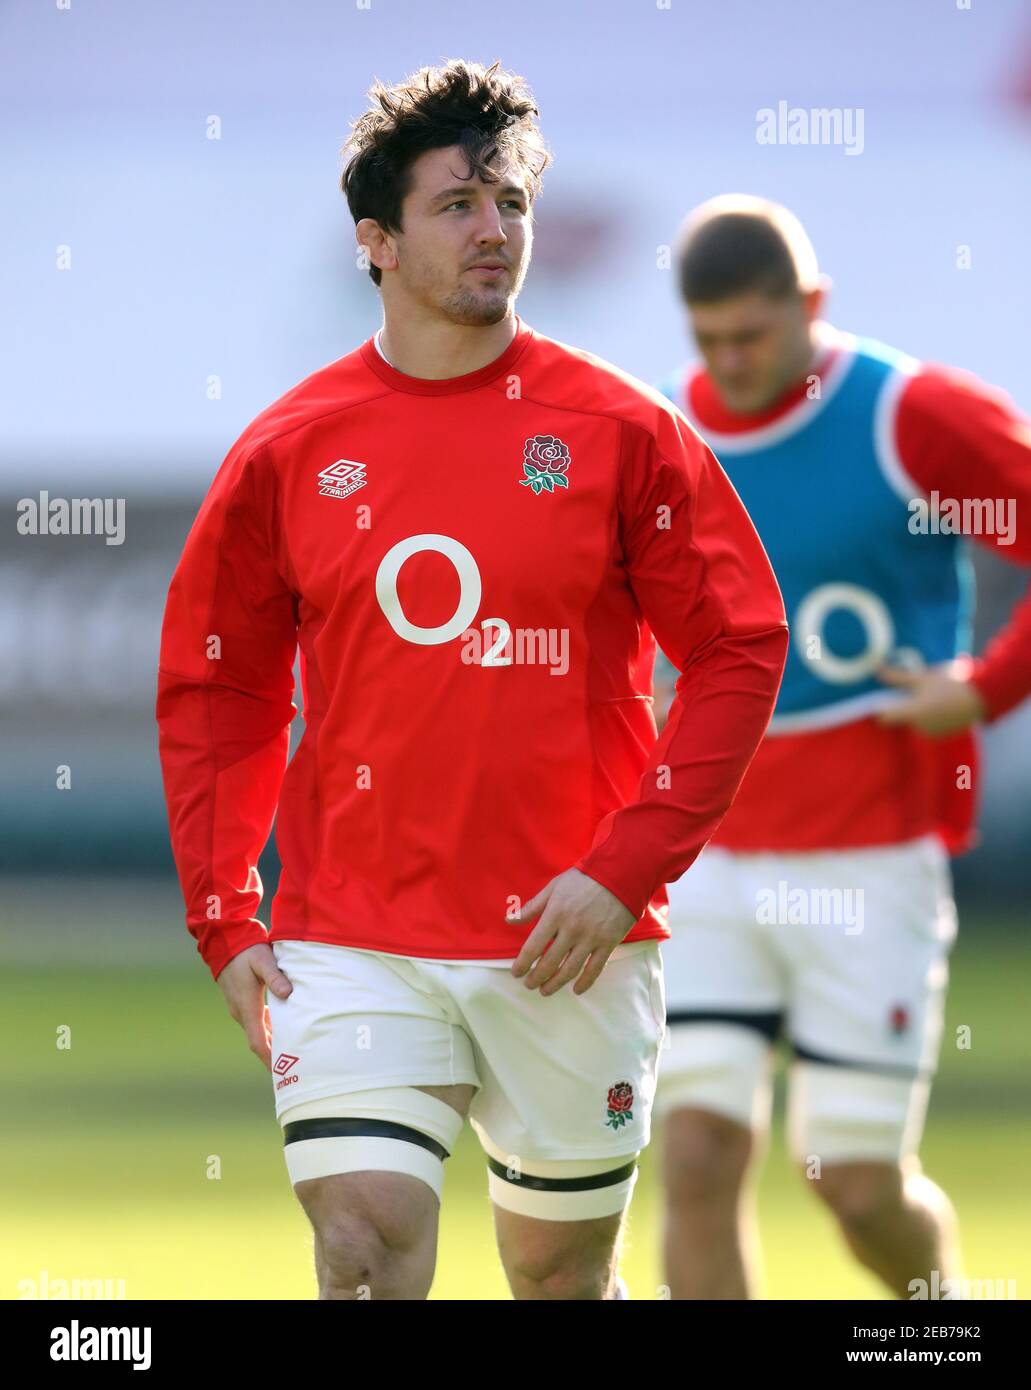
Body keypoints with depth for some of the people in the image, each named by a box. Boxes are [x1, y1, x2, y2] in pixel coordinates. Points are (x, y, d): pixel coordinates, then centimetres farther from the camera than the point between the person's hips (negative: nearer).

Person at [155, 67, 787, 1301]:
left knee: (562, 1271, 10)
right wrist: (224, 920, 4)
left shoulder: (621, 432, -1)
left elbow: (742, 652, -1)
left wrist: (621, 871, -10)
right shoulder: (287, 452, 4)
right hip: (350, 942, 0)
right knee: (365, 1250, -14)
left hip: (568, 944, 0)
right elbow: (214, 690, 12)